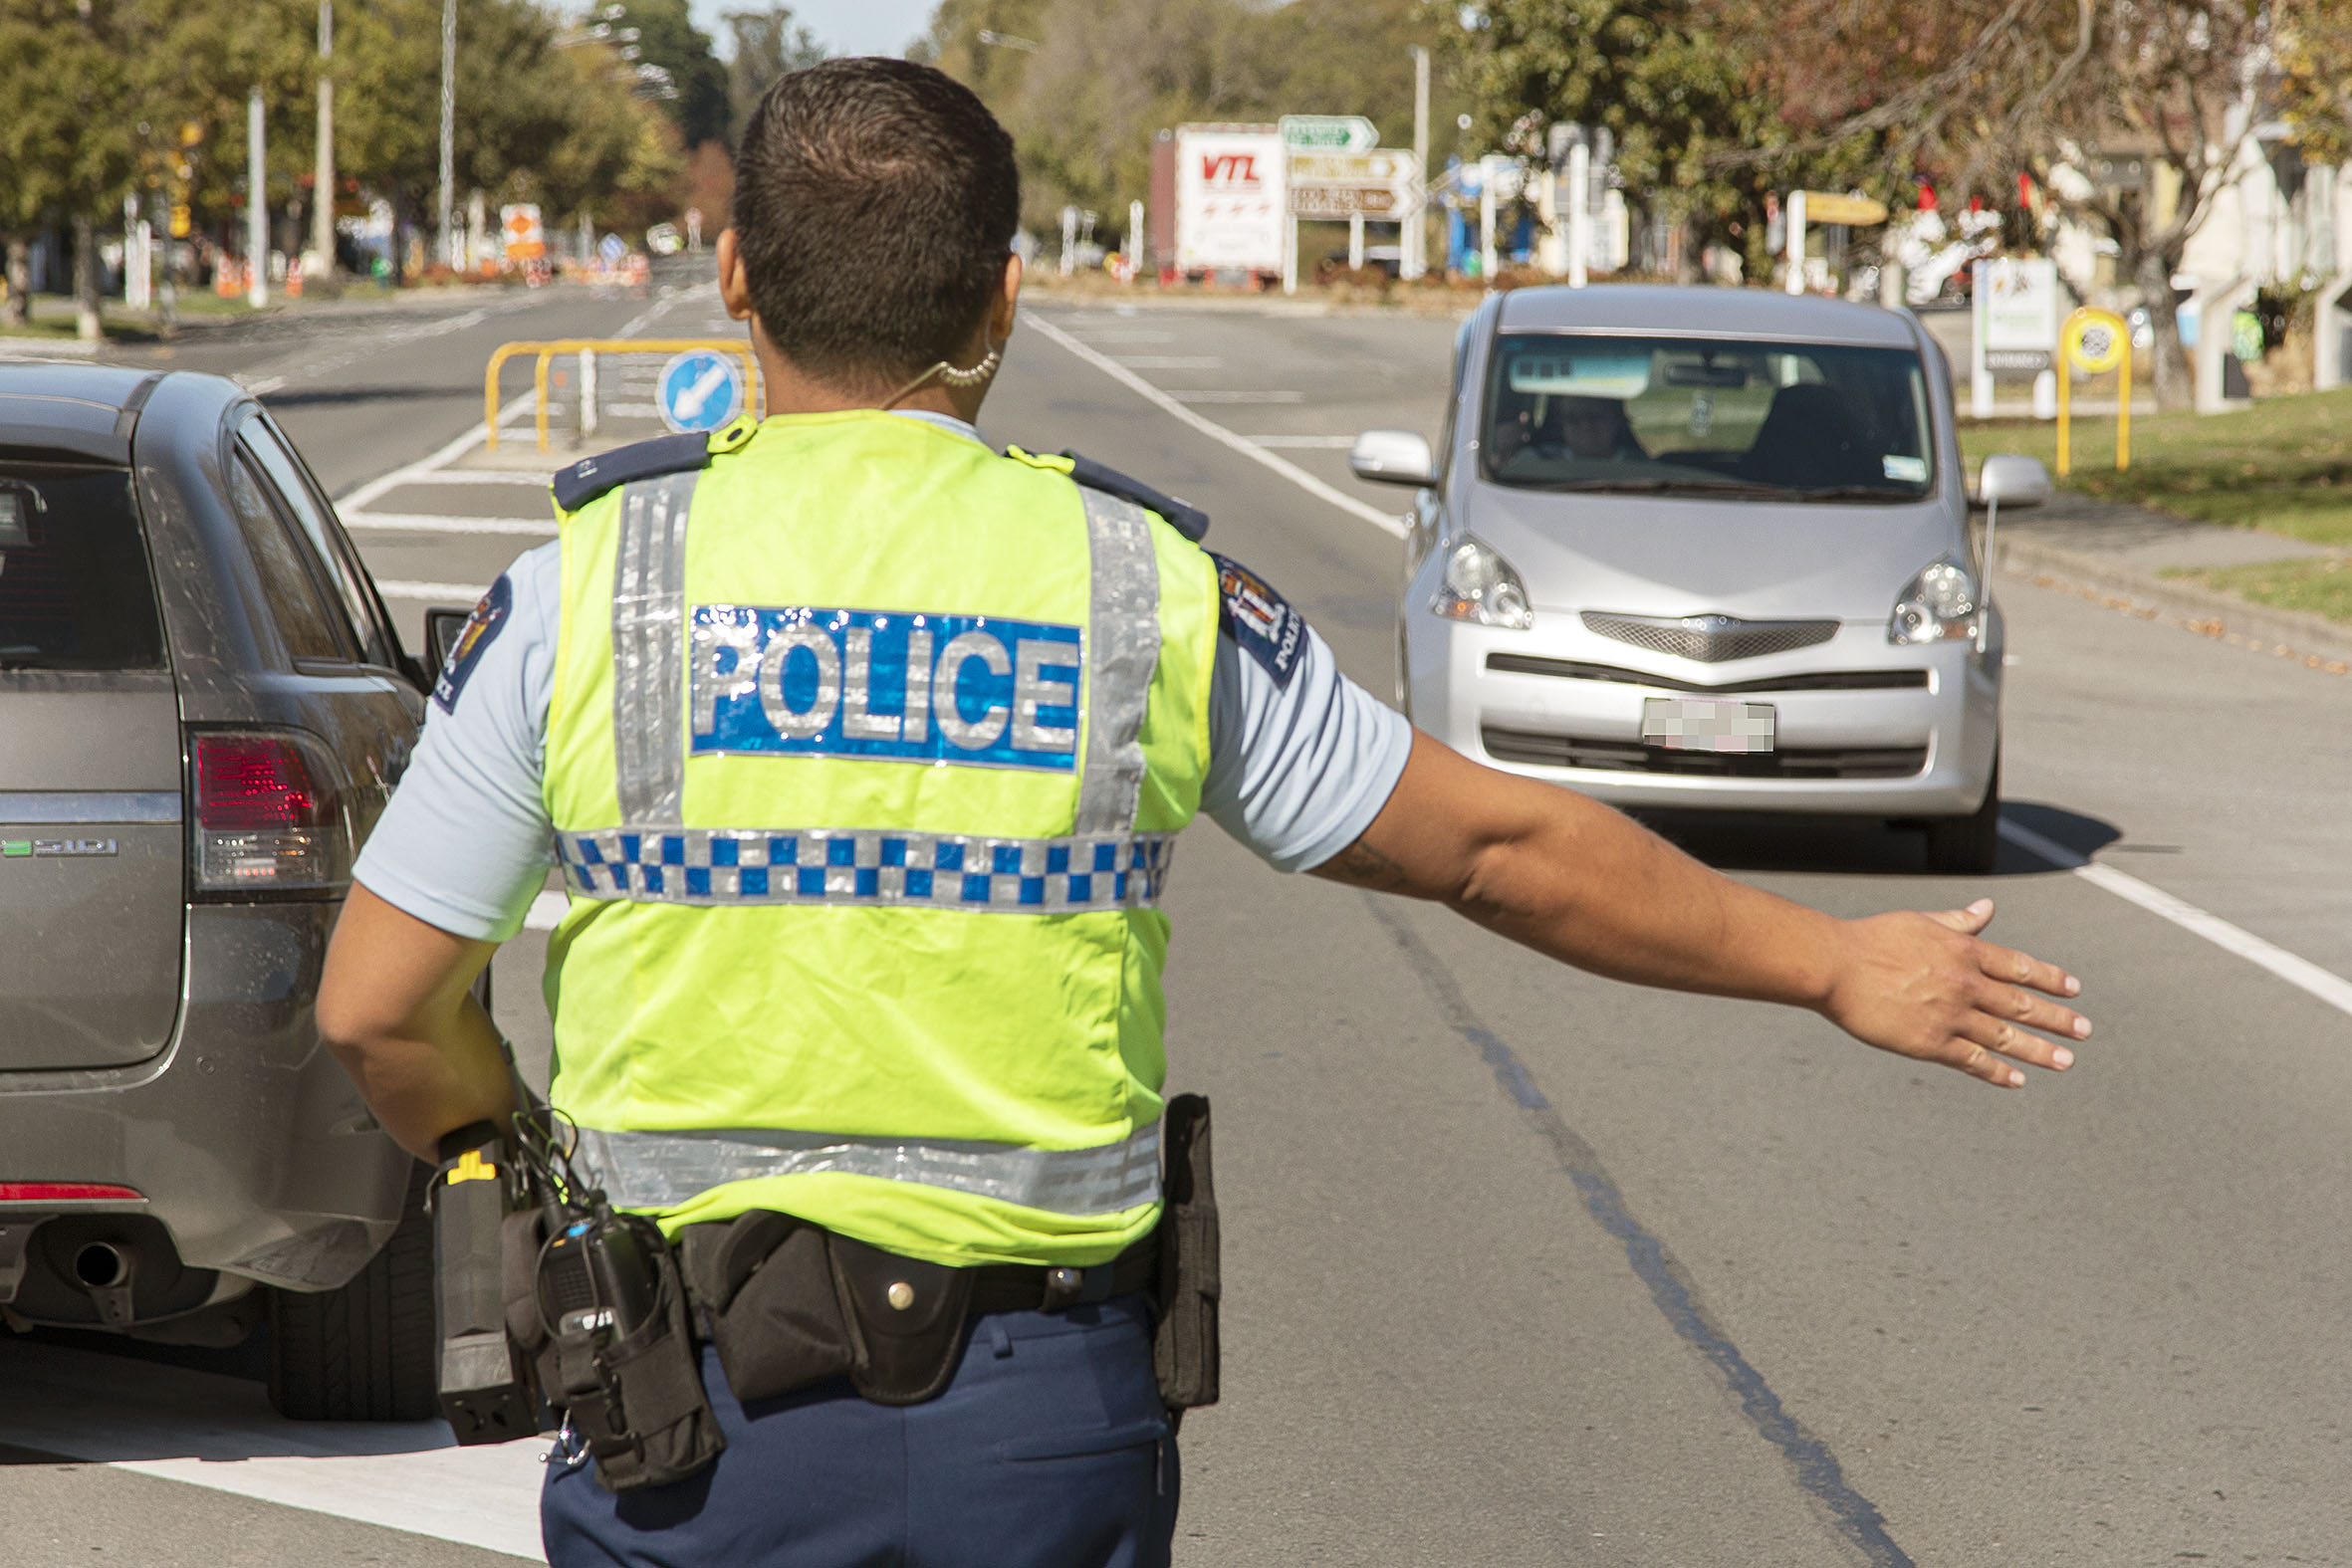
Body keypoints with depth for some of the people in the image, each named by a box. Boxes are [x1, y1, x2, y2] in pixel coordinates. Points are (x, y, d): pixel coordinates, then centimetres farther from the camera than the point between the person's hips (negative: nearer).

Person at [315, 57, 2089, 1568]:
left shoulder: (594, 584, -5)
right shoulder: (1148, 592, -2)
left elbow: (379, 1009, -1)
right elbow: (1503, 847, 6)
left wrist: (490, 1134, 22)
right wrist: (1837, 963, 19)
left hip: (701, 1418, -1)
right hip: (1041, 1420, 1)